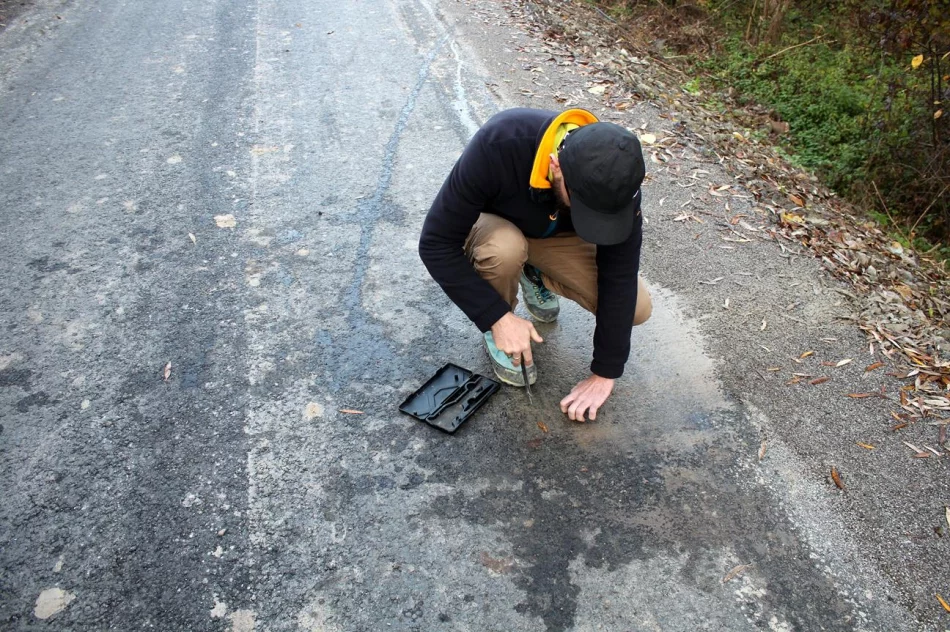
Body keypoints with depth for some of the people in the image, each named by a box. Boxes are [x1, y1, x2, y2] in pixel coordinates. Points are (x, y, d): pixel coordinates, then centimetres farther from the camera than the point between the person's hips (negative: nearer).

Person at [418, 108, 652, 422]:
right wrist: (497, 317, -35)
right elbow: (437, 244, -33)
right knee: (505, 248, -39)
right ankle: (498, 334, -7)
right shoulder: (498, 145, -40)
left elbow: (619, 278, -23)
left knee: (636, 308, -16)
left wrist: (604, 373, -20)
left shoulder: (617, 178, -30)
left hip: (560, 236, 3)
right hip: (494, 225, -2)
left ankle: (538, 277, 10)